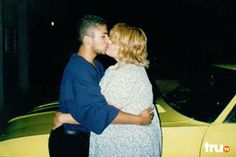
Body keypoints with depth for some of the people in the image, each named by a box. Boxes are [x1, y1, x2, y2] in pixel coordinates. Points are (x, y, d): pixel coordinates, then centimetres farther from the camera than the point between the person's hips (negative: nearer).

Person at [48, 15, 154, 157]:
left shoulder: (97, 65, 4)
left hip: (85, 138, 8)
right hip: (70, 142, -8)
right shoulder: (78, 69, -27)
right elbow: (97, 112, -33)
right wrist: (139, 120, -27)